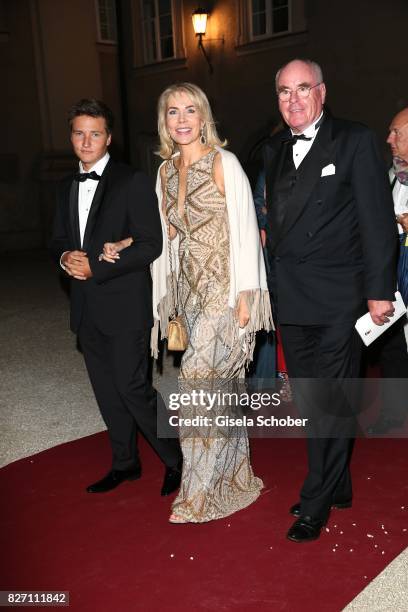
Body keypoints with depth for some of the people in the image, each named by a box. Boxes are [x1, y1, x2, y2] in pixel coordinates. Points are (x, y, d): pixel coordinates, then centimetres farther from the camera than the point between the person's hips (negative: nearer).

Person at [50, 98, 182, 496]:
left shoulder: (132, 183, -8)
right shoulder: (67, 188, 13)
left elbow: (151, 245, -13)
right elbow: (58, 240, 19)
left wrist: (95, 266, -18)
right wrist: (65, 257, -6)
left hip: (125, 305, -7)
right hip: (87, 309, 7)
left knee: (132, 388, -6)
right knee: (106, 390, 14)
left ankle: (176, 459, 14)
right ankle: (124, 463, 31)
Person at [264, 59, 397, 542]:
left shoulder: (355, 141, -4)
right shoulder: (274, 150, 13)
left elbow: (377, 220, -8)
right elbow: (277, 219, 14)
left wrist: (379, 290, -12)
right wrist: (273, 289, 8)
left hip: (337, 299, -6)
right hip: (291, 301, 6)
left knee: (331, 404, 2)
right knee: (309, 402, 15)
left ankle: (316, 502, 18)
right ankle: (336, 488, 33)